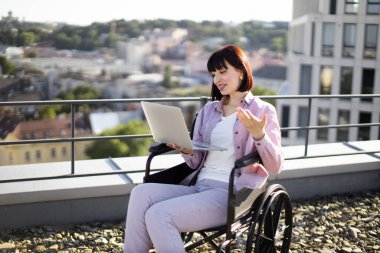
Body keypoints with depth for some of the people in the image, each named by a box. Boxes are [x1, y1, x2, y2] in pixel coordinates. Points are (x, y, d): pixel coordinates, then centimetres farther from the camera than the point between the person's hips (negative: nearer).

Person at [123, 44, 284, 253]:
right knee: (141, 192, -21)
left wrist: (258, 134, -22)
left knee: (158, 215, -25)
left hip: (231, 193, -6)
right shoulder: (208, 109, 18)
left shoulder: (262, 110, 2)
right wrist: (186, 151, -6)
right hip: (199, 187, 6)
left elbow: (275, 167, -5)